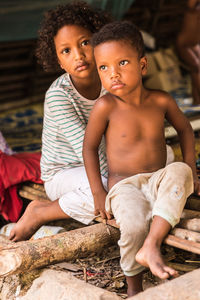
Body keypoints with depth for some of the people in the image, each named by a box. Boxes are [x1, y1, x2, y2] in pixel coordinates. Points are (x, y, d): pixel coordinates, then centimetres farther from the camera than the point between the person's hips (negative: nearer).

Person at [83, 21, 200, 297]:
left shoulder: (161, 100, -1)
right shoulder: (106, 106, -11)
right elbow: (89, 147, -2)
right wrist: (98, 192, -5)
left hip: (159, 181, 3)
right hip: (124, 186, -3)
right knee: (134, 226, -32)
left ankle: (151, 247, -32)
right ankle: (134, 288, -3)